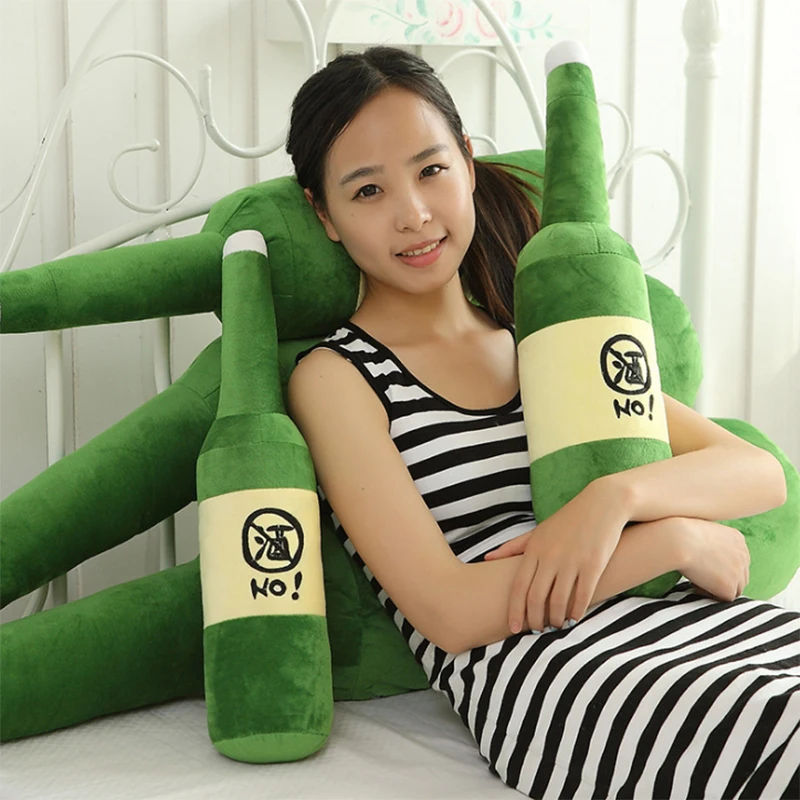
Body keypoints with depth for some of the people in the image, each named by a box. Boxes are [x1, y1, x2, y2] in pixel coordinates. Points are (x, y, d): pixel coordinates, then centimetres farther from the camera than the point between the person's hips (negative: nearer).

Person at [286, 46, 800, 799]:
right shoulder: (334, 377, 5)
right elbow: (447, 611, -7)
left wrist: (617, 497, -9)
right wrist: (678, 539, -6)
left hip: (709, 622, 6)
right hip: (547, 674, -5)